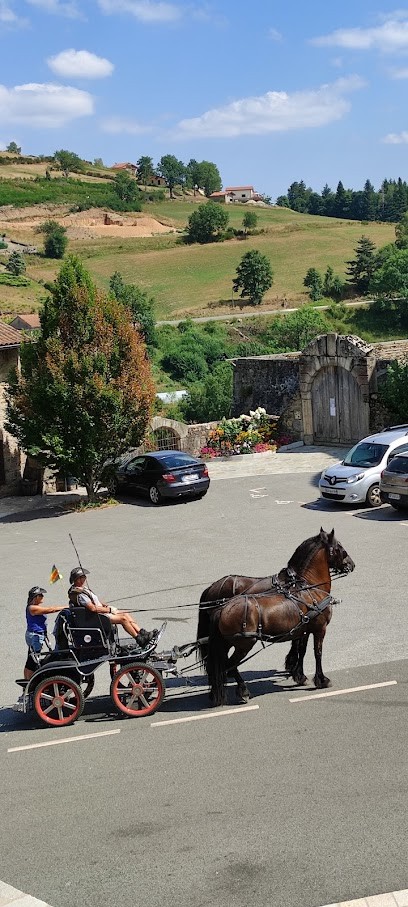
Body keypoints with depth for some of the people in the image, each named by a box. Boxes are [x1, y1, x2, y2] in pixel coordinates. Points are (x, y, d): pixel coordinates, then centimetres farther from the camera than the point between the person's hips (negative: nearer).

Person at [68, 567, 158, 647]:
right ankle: (140, 640, -11)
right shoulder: (78, 594, -21)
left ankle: (143, 633, 2)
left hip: (100, 612, 10)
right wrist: (109, 610, -17)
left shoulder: (83, 588, 13)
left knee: (126, 614, 3)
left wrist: (106, 606, 7)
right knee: (123, 618, -16)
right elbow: (93, 608, -27)